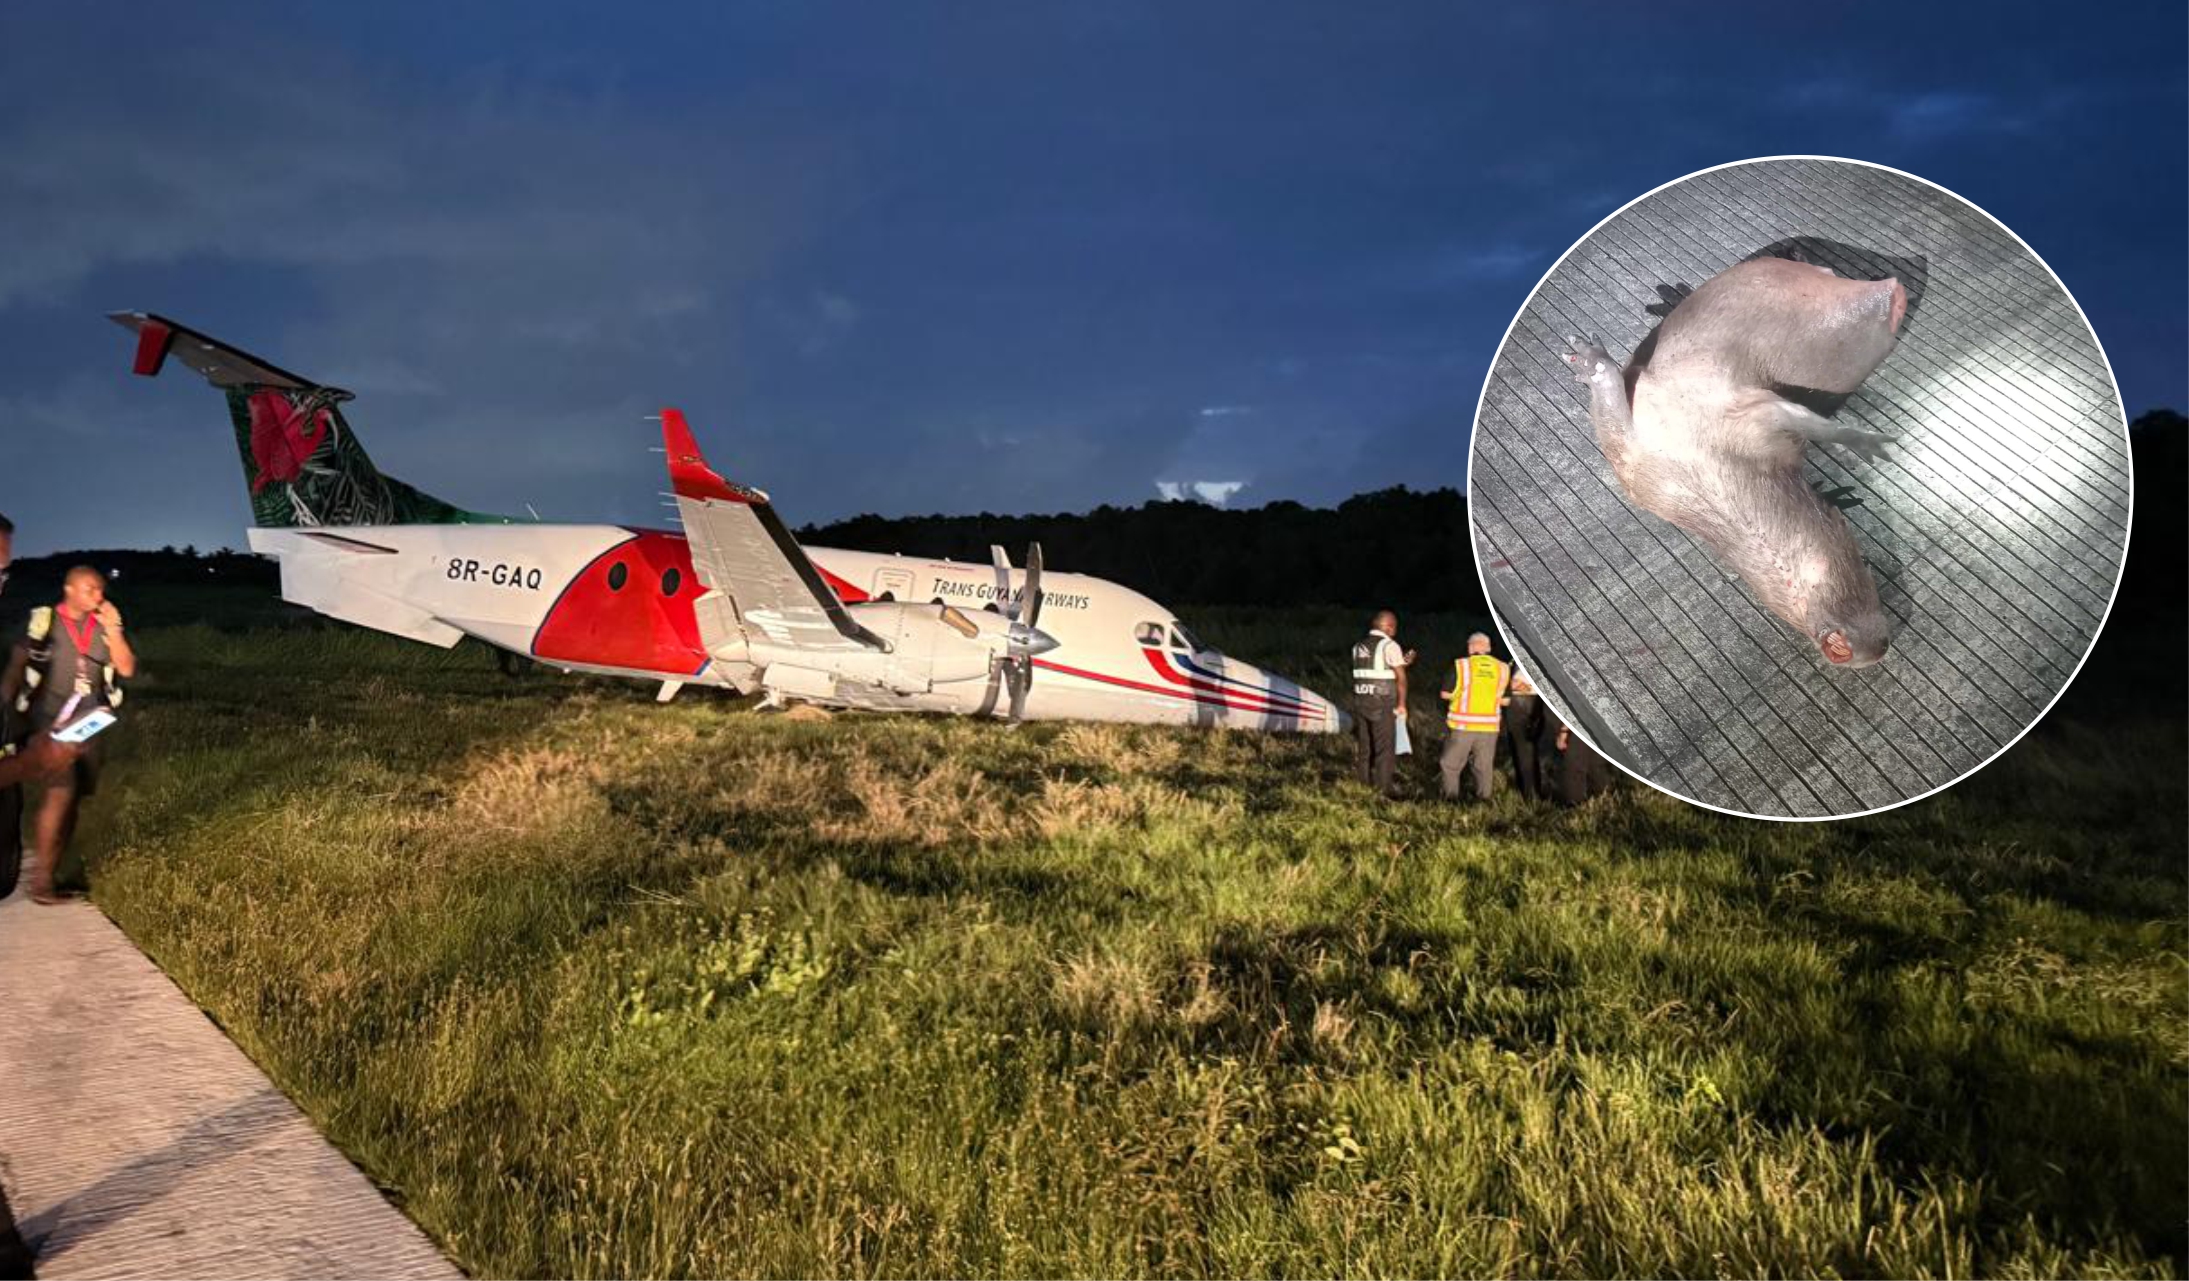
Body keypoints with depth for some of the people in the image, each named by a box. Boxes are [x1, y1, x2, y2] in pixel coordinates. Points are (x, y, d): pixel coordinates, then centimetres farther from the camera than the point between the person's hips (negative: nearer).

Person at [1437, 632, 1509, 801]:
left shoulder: (1460, 666, -9)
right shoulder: (1502, 668, 2)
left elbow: (1445, 694, -4)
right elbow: (1505, 699, 11)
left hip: (1462, 726, -3)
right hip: (1489, 727, 3)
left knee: (1450, 764, 8)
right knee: (1484, 766, 14)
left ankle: (1450, 799, 8)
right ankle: (1483, 798, 18)